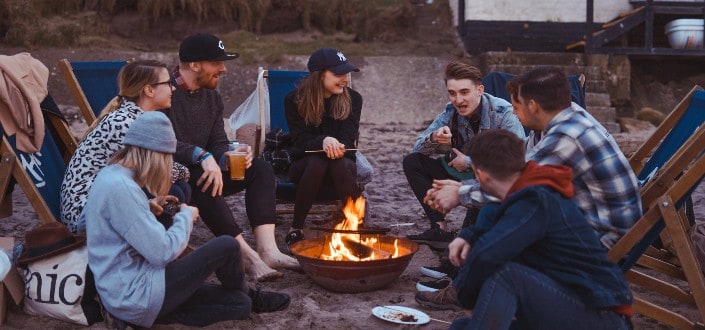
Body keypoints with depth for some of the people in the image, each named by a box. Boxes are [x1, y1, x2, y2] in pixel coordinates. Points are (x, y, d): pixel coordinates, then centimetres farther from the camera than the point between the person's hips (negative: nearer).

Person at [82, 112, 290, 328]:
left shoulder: (110, 174, 9)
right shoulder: (120, 187, -23)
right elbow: (162, 252, -22)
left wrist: (150, 207, 15)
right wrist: (186, 217, -5)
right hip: (135, 296, -10)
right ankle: (251, 297, 24)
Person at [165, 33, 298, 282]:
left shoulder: (212, 98, 10)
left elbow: (219, 144, 8)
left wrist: (227, 158, -15)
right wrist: (202, 156, -39)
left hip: (199, 172, 8)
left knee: (261, 169, -8)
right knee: (201, 178, -38)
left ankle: (267, 250, -25)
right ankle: (247, 255, -35)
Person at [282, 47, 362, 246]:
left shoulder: (352, 99, -2)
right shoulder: (294, 100, -6)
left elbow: (347, 139, -9)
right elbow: (300, 140, -13)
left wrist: (337, 146, -34)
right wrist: (323, 141, -36)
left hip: (342, 161, 1)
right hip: (305, 164, -1)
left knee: (340, 166, -35)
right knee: (317, 163, -37)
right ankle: (295, 230, -24)